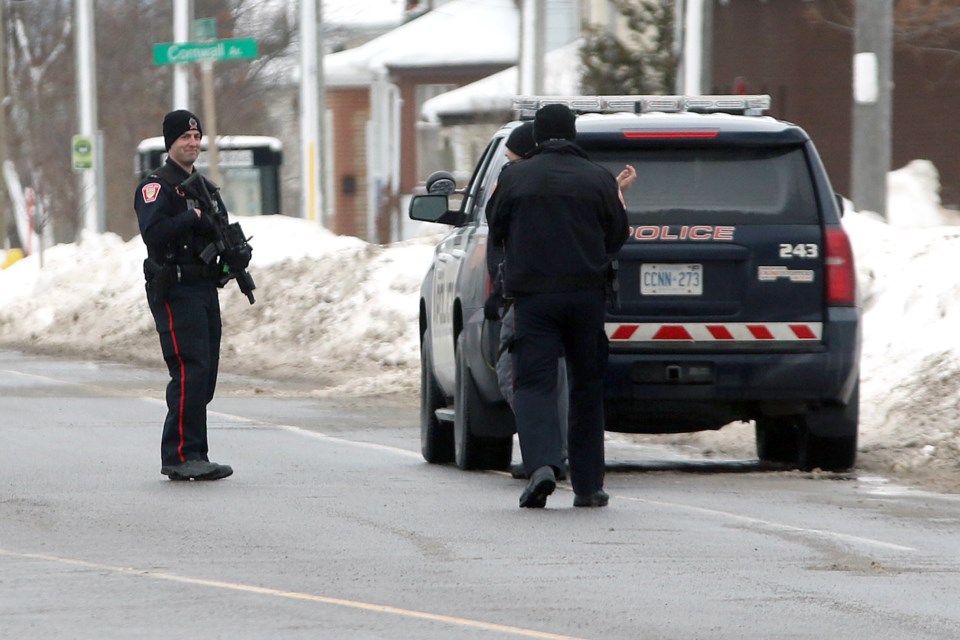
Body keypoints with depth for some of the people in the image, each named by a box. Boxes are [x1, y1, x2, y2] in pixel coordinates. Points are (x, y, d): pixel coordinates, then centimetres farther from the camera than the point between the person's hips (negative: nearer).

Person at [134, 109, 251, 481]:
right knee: (190, 371, -16)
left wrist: (237, 253, -3)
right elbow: (153, 232, -22)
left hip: (206, 290, 9)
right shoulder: (156, 186, -6)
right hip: (175, 292, -9)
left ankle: (191, 457, 12)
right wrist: (193, 217, -20)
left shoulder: (206, 189, 20)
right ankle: (181, 456, -14)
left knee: (205, 376, 7)